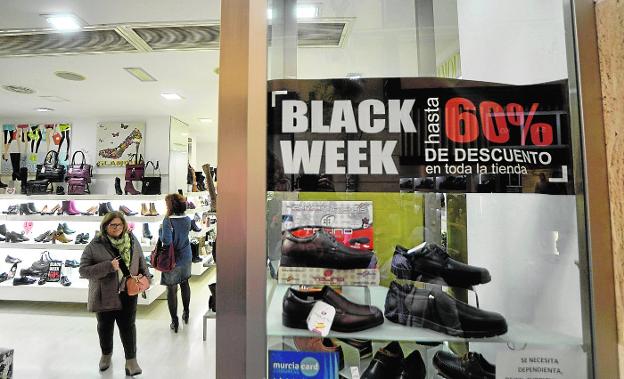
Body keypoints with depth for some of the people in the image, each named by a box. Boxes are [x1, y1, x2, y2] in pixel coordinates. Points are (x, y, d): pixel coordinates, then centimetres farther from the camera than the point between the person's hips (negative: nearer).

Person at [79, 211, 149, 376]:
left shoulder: (132, 240, -3)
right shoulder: (95, 246, -13)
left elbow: (141, 260, 8)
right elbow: (83, 270, -13)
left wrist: (145, 276, -5)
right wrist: (108, 266, -27)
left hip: (127, 293, 1)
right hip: (104, 295, -1)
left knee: (128, 326, 8)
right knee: (105, 326, 20)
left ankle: (131, 360, 23)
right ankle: (106, 354, 46)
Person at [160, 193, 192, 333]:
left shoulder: (168, 220, -22)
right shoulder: (187, 219, -5)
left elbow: (166, 240, -29)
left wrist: (161, 229, -11)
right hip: (186, 257, 5)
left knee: (171, 289, 9)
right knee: (185, 283, 24)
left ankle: (174, 321, 21)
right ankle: (186, 313, 39)